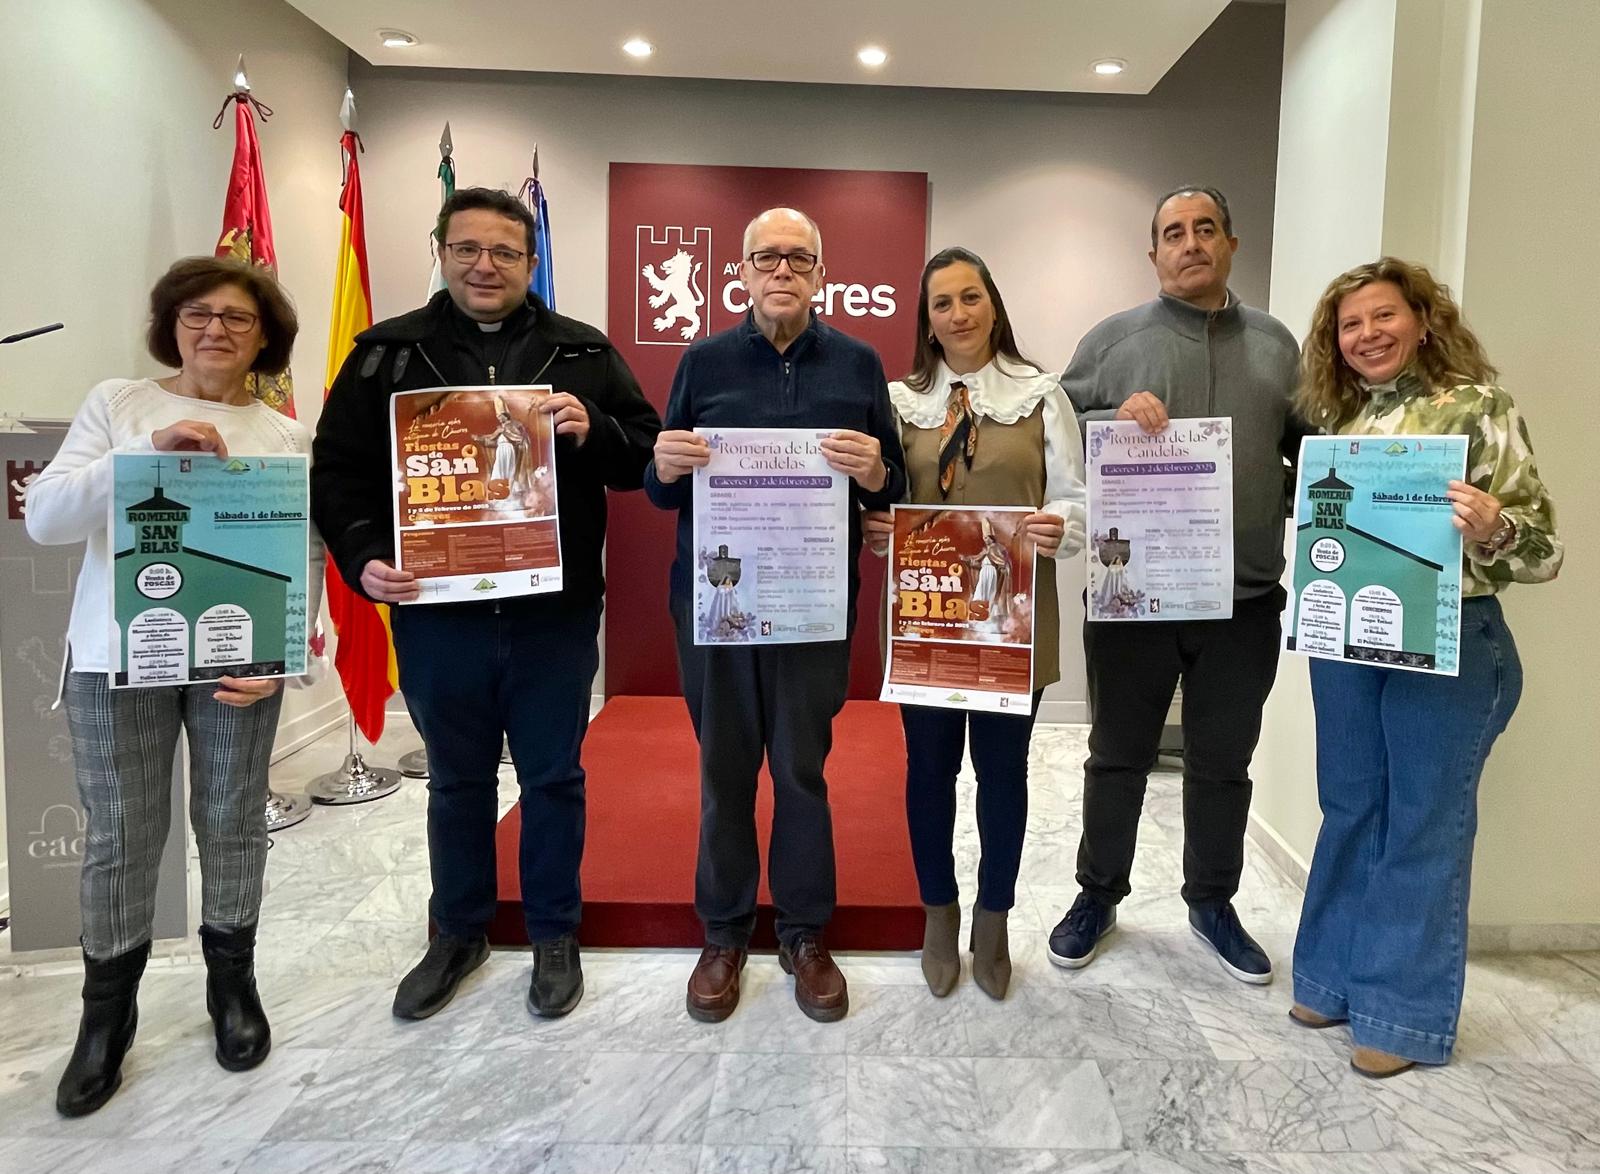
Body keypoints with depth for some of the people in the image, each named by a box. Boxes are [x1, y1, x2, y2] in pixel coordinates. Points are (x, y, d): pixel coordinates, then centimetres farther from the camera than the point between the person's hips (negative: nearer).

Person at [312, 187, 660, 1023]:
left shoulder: (583, 352, 5)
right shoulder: (388, 353, 5)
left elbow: (645, 454, 4)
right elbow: (338, 471, 4)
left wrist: (593, 431, -16)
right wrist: (363, 558, -11)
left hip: (555, 613, 0)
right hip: (436, 613, 1)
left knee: (553, 777, 11)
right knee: (456, 781, 16)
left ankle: (555, 935, 30)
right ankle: (457, 933, 35)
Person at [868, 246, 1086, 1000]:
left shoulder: (1042, 395, 1)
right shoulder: (900, 399, 5)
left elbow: (1074, 500, -2)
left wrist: (1060, 530, -24)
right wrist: (873, 525, -16)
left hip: (1015, 615, -1)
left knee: (1003, 767, 10)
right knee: (930, 764, 10)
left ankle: (993, 922, 31)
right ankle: (939, 916, 31)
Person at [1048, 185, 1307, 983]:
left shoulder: (1275, 343, 12)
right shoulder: (1114, 338, 3)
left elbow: (1310, 443, 13)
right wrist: (1116, 418, -20)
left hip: (1243, 600, 3)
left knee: (1223, 764, 15)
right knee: (1118, 757, 11)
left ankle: (1213, 904, 34)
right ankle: (1098, 896, 29)